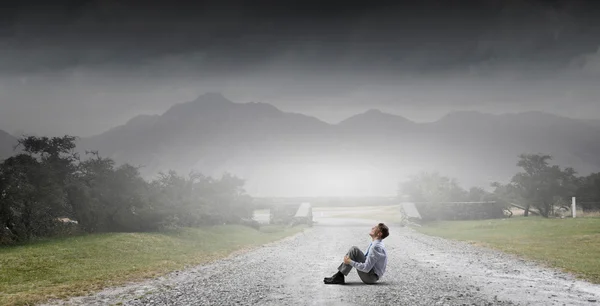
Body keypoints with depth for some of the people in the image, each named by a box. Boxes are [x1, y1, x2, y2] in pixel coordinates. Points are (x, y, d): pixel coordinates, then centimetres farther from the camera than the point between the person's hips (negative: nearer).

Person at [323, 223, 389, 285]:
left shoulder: (376, 247, -23)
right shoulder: (376, 243, 8)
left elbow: (366, 268, -27)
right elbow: (366, 257, 22)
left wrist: (350, 262, -20)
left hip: (371, 277, -10)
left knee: (354, 250, -20)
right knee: (353, 250, 8)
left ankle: (339, 276, -16)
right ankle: (339, 276, -1)